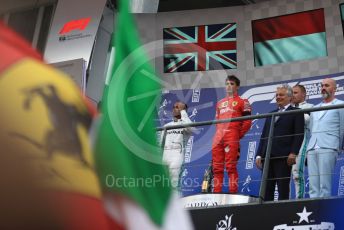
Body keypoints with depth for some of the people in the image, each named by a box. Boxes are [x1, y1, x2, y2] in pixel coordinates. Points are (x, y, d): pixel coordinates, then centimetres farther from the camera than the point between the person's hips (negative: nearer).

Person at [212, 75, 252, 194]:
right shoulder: (220, 103, 25)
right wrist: (219, 132, 13)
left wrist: (239, 135, 0)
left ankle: (233, 192, -12)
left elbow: (247, 122, 2)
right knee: (217, 167, 2)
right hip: (218, 136, 6)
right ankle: (216, 192, 4)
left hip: (231, 137, -6)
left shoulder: (242, 102, 9)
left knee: (230, 166, -12)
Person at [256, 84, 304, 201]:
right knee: (266, 188, 2)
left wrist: (293, 153, -15)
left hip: (283, 156, -6)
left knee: (283, 188, -6)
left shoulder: (296, 112, 6)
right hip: (267, 156, 6)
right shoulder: (271, 114, 24)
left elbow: (299, 134, -4)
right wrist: (259, 155, 10)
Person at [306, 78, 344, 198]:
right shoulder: (315, 108, 25)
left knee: (325, 185, -13)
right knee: (313, 187, -2)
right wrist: (310, 147, 14)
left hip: (328, 148, -5)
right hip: (312, 149, 5)